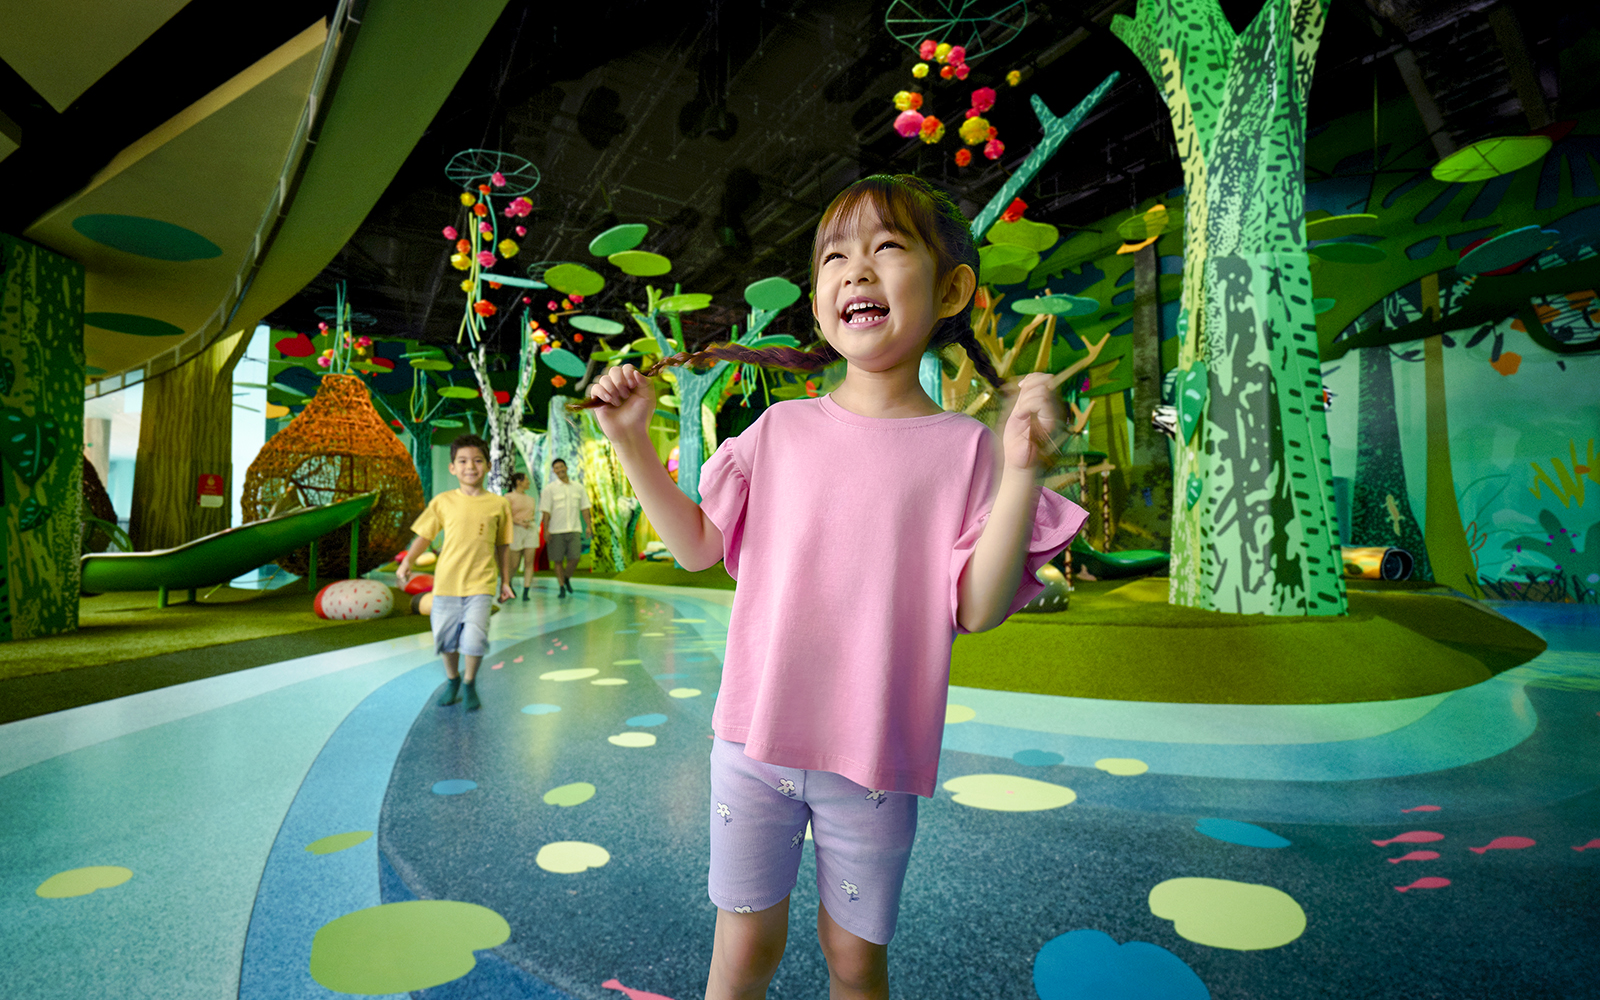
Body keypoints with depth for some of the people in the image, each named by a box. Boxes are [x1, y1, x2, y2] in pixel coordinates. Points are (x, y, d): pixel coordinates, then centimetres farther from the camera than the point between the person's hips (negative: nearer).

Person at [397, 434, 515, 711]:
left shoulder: (499, 504, 2)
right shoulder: (442, 502, 2)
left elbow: (503, 545, 9)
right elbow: (424, 534, 8)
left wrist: (505, 581, 11)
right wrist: (407, 561, -7)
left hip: (480, 584, -1)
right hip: (446, 582, 2)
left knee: (474, 638, -11)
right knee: (445, 637, 11)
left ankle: (469, 683, 15)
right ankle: (452, 680, 39)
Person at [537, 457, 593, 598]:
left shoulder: (578, 487, 9)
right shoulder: (549, 489, 0)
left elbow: (584, 508, 11)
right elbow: (546, 511, -3)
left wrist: (589, 526, 3)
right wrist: (545, 530, -9)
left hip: (574, 529, 2)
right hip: (556, 531, -2)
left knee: (574, 558, -6)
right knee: (557, 560, 2)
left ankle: (567, 578, 22)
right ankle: (561, 587, 15)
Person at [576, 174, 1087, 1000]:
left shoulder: (962, 448, -7)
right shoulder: (782, 429, -1)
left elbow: (978, 609, -12)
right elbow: (698, 546, 6)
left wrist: (1020, 473, -23)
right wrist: (633, 442, -2)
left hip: (873, 760, -1)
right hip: (754, 743, 2)